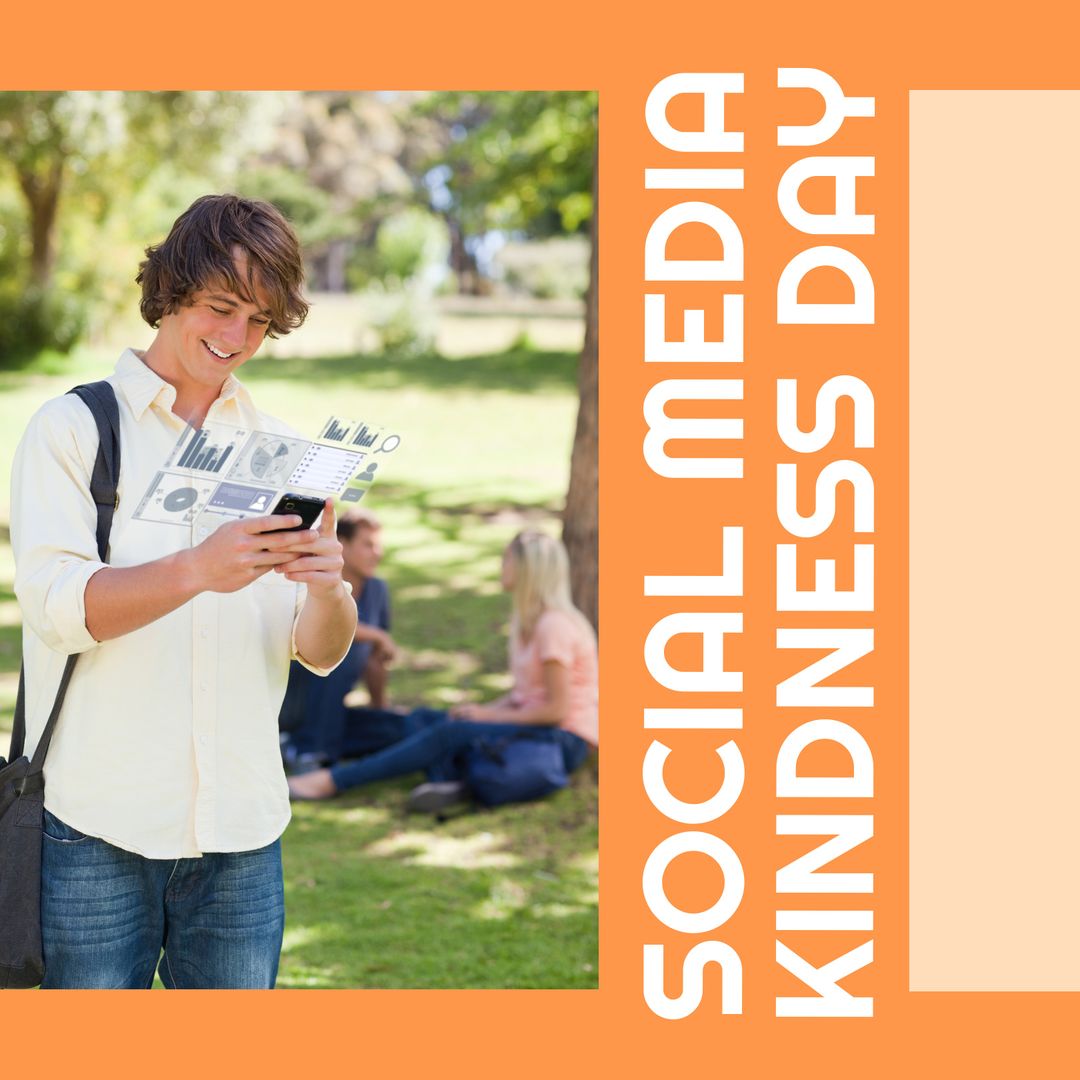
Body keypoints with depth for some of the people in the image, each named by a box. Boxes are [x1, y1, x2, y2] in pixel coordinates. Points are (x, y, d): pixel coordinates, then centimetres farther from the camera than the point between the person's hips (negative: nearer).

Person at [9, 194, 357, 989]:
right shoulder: (73, 428, 2)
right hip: (98, 831, -3)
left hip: (241, 833, 4)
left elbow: (321, 654, 7)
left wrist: (327, 589, -17)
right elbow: (55, 605, -12)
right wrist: (198, 570, -28)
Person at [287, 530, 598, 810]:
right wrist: (481, 709, -2)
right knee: (426, 717, -3)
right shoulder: (525, 621, 15)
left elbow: (558, 709, -19)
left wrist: (488, 715, -13)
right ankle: (445, 781, -35)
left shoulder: (554, 625, -16)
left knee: (450, 733, -24)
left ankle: (333, 781, -28)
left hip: (565, 739, -10)